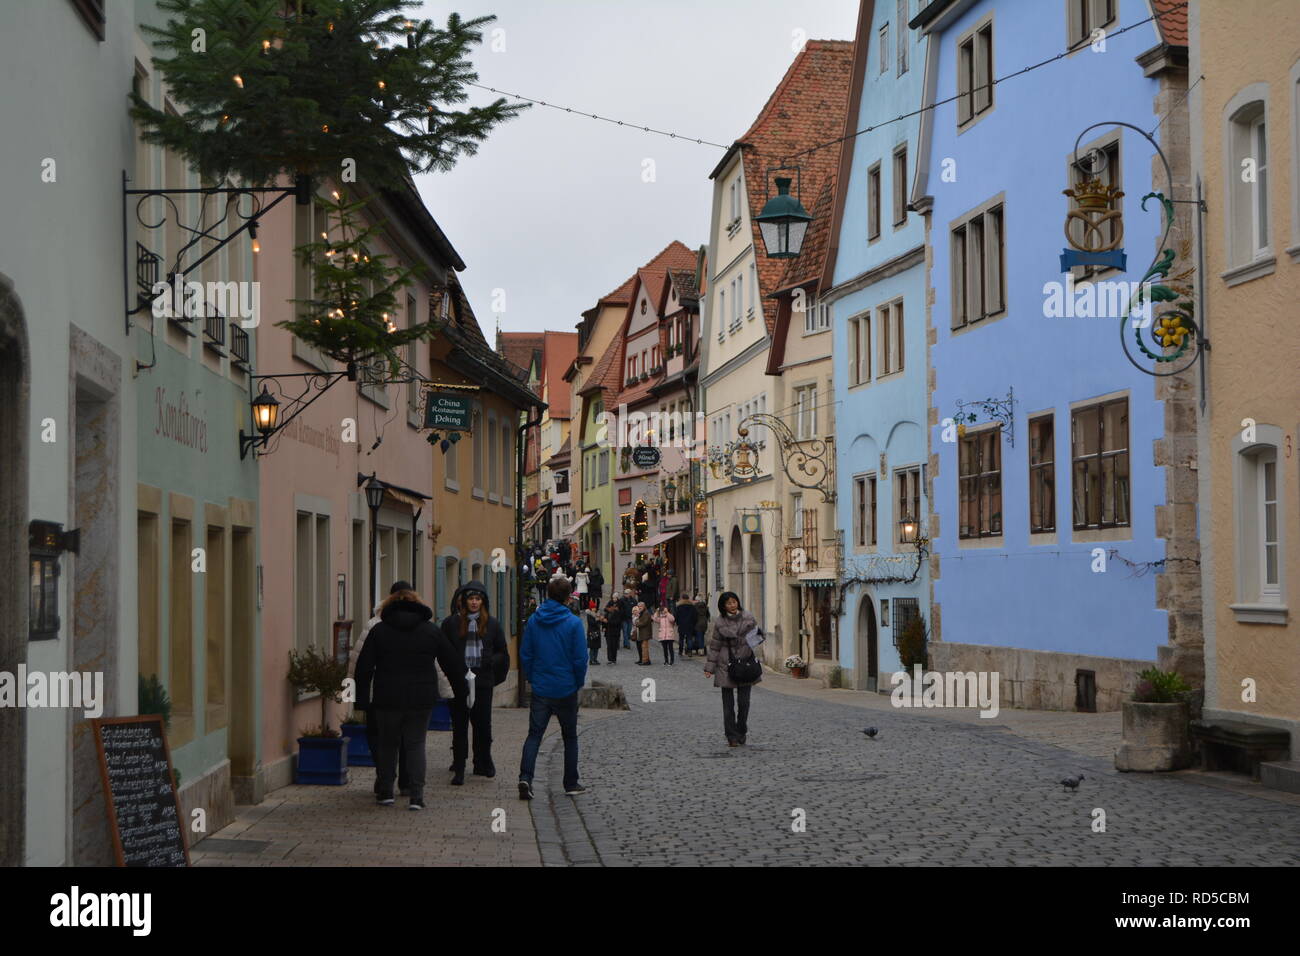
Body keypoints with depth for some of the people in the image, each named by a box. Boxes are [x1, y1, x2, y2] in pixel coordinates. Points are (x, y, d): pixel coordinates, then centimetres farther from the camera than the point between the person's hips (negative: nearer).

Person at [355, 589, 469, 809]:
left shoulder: (379, 631, 3)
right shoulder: (432, 631, 5)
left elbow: (364, 667, -1)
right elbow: (452, 663, 9)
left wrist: (362, 698, 2)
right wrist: (461, 689, 21)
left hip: (388, 699, 0)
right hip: (421, 699, 0)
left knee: (388, 744, 15)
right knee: (416, 744, 6)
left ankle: (385, 792, 17)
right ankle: (417, 796, -3)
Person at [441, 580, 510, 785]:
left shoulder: (492, 624, 9)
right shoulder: (452, 623, 4)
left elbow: (502, 653, 14)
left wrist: (490, 661, -4)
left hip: (482, 681, 1)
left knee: (483, 723, 3)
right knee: (459, 725, 0)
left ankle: (483, 762, 20)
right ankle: (459, 770, 2)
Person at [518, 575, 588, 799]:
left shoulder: (534, 621, -2)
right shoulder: (573, 623, -11)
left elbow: (525, 654, 1)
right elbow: (580, 658, -11)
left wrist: (531, 678, 12)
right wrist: (579, 682, 4)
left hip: (540, 689, 2)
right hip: (566, 689, -2)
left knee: (534, 734, 5)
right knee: (570, 737, 11)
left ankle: (525, 777, -15)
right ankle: (571, 783, 16)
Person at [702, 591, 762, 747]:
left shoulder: (748, 617, 1)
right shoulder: (719, 623, -1)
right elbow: (714, 646, 4)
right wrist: (710, 667, 1)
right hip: (726, 665, -1)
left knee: (744, 701, -1)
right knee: (728, 703, -1)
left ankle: (741, 733, 19)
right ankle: (731, 736, 7)